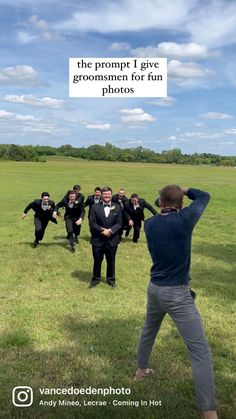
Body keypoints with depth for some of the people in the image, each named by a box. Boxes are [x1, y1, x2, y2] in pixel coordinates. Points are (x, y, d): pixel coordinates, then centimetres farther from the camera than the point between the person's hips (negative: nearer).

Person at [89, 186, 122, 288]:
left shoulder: (117, 207, 2)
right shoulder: (95, 207, -2)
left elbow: (119, 223, -2)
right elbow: (92, 223, -7)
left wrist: (110, 230, -18)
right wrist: (102, 230, -18)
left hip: (112, 240, 1)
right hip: (98, 239, -1)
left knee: (111, 261, 13)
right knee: (97, 260, 10)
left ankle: (111, 279, 28)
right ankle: (96, 279, 26)